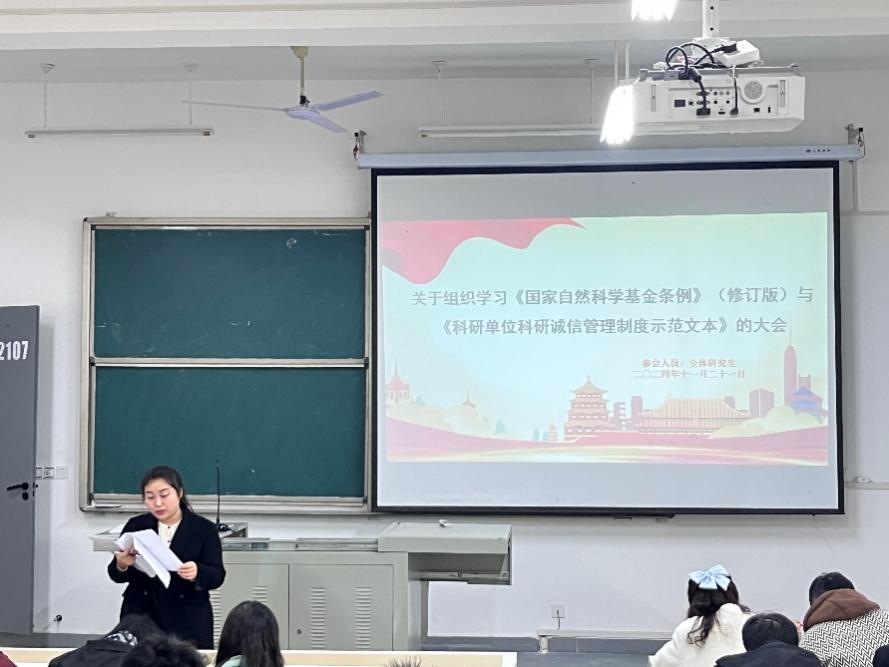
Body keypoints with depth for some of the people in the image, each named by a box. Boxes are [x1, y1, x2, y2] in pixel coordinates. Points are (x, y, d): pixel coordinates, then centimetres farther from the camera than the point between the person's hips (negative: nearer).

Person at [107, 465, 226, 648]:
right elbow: (117, 576, 7)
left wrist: (197, 573, -27)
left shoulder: (204, 529, -2)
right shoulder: (135, 526, 6)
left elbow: (217, 576, -6)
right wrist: (121, 566, -16)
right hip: (140, 618, 2)